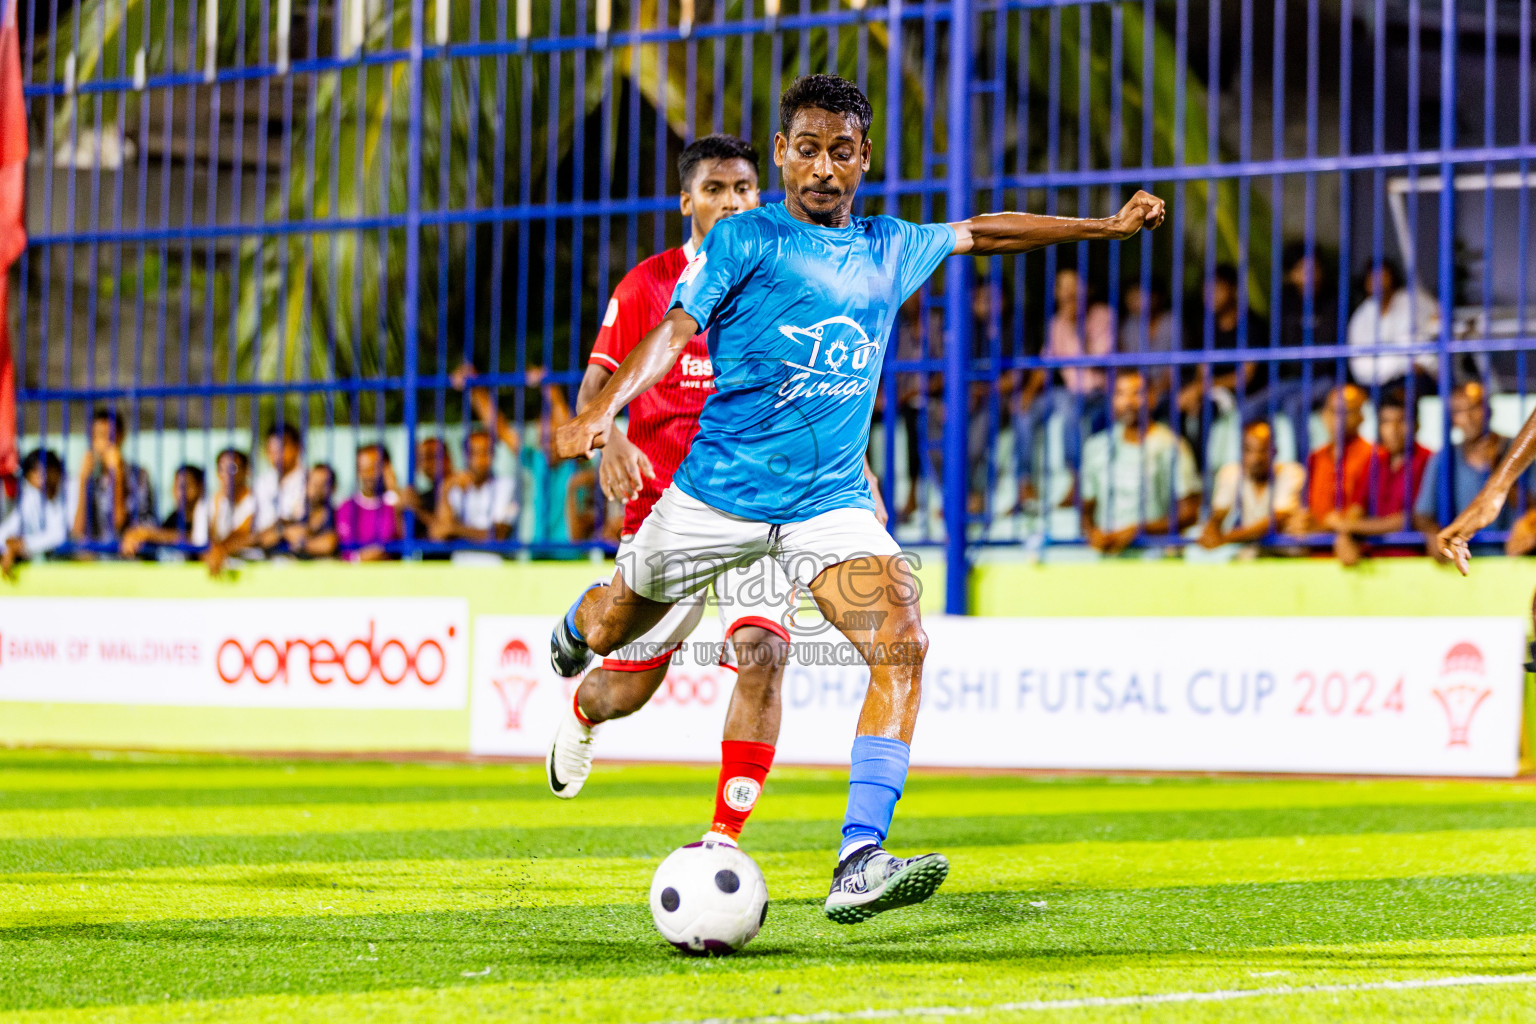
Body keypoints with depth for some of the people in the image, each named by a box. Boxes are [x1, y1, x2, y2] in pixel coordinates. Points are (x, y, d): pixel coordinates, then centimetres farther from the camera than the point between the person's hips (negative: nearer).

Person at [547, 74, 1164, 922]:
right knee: (610, 631, 17)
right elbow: (675, 331, -16)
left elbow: (982, 231, 27)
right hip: (718, 492, -2)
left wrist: (1106, 225, 29)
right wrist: (599, 413, -32)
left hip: (832, 500, 3)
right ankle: (574, 630, 59)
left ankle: (858, 867, -29)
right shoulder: (744, 240, -5)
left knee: (901, 646, -22)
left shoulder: (891, 250, 11)